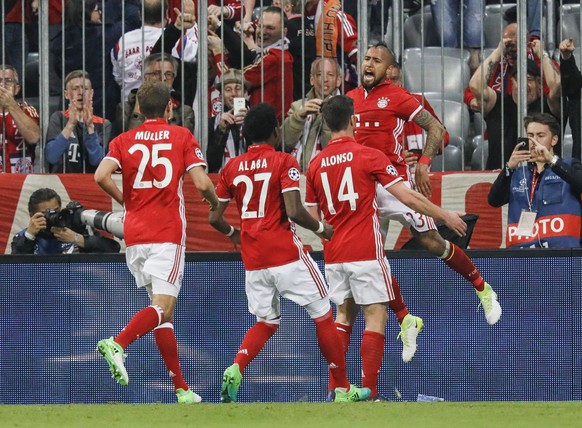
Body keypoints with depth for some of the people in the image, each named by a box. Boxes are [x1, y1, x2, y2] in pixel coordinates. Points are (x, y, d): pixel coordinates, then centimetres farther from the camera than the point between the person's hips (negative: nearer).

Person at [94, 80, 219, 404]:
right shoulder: (182, 136, 3)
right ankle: (118, 344, -38)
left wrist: (125, 200, 9)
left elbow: (102, 176, -7)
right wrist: (216, 203, 13)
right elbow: (201, 182, -7)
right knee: (163, 306, -11)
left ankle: (181, 387, 11)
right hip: (168, 233, -4)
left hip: (134, 233, 4)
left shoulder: (124, 140, 10)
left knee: (163, 310, 12)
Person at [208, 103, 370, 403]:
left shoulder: (232, 168, 7)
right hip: (286, 254, -5)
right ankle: (343, 389, 11)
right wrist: (321, 228, 0)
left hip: (253, 260, 5)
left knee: (266, 323, 19)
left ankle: (235, 369, -9)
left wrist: (233, 234, 29)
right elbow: (294, 212, -17)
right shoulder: (284, 163, -7)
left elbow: (215, 218, 8)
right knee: (323, 316, 8)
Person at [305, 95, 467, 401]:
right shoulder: (368, 156, -7)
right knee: (376, 317, -2)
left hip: (333, 255, 5)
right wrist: (445, 216, 1)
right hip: (365, 253, -5)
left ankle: (335, 387, 12)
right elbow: (407, 197, -9)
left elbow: (312, 218, 10)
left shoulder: (316, 164, 6)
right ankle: (369, 391, -9)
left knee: (343, 315, 17)